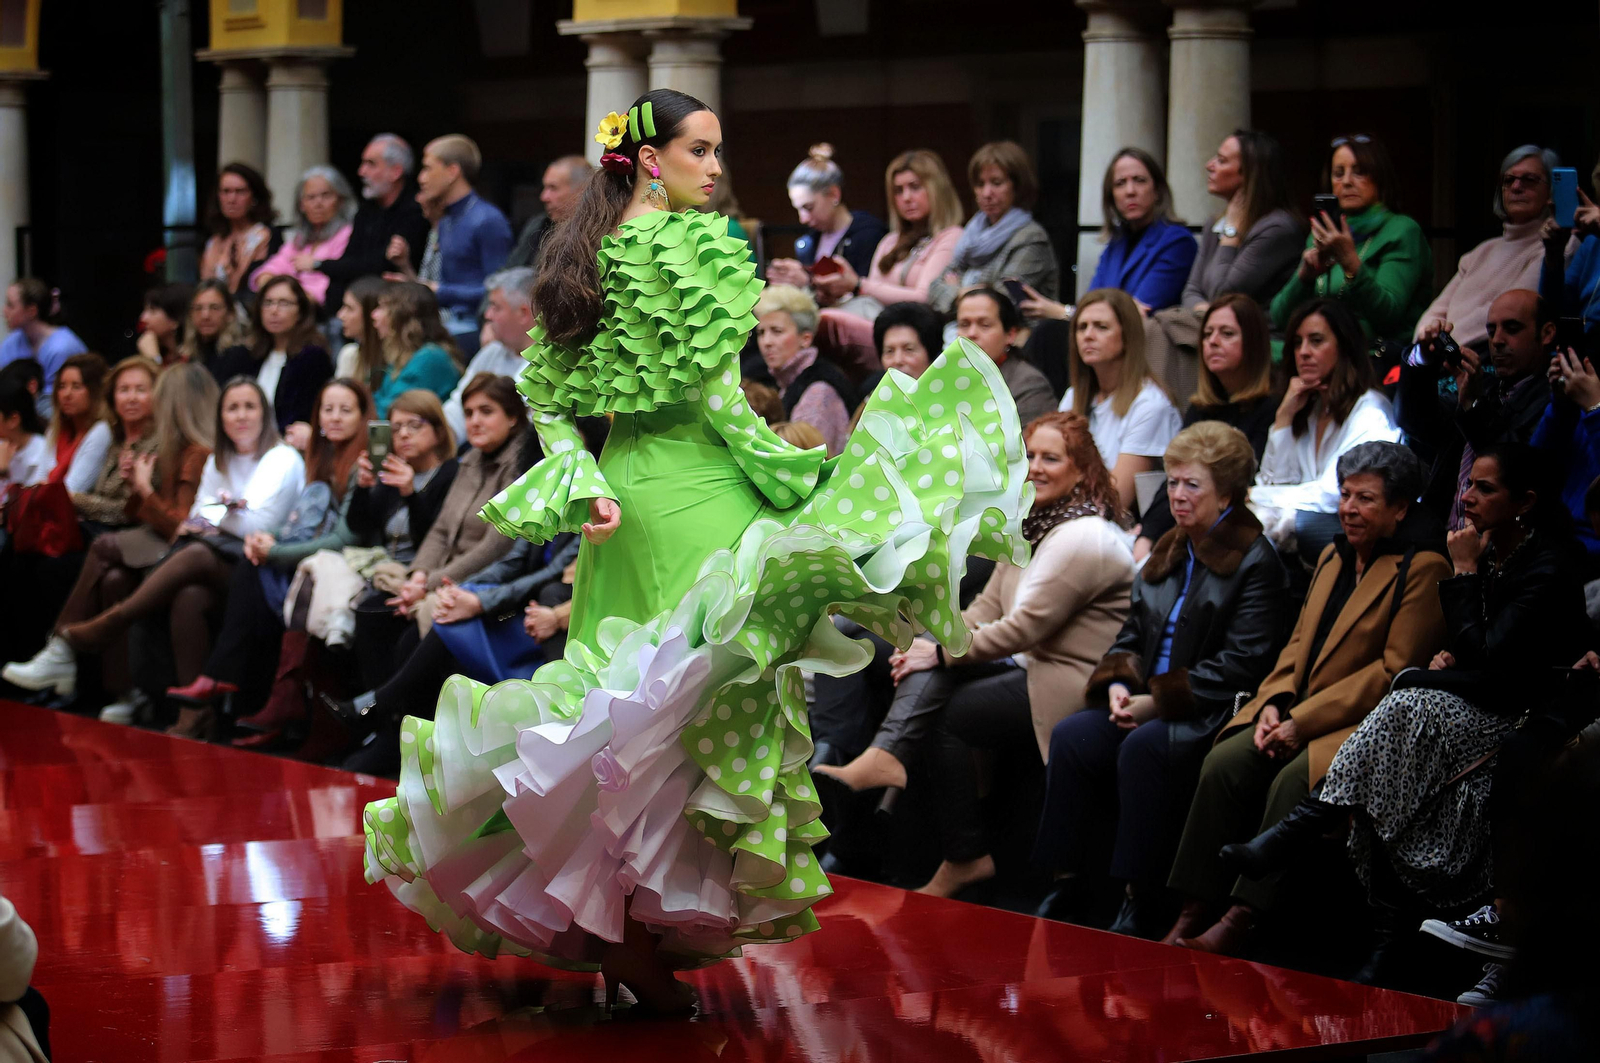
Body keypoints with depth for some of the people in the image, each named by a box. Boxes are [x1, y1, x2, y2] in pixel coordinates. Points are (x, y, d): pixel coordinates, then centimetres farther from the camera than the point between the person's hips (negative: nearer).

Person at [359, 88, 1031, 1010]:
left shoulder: (587, 250, 13)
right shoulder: (685, 245, -12)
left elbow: (545, 388, 11)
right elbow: (714, 391, -15)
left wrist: (583, 486, 5)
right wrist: (794, 478, -8)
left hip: (627, 481, 9)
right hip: (695, 494, -9)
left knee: (633, 703, 14)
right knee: (715, 696, -6)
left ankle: (587, 919, 17)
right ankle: (645, 930, -6)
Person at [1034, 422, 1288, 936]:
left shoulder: (1255, 561, -4)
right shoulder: (1168, 554, 20)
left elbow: (1241, 663, -12)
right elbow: (1133, 634, 22)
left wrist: (1160, 700, -15)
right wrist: (1118, 683, -1)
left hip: (1207, 714, -7)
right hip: (1143, 702, 7)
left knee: (1144, 746, -34)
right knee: (1072, 735, -19)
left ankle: (1144, 898, -26)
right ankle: (1072, 880, -15)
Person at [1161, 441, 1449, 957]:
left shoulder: (1423, 568, -8)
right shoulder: (1333, 557, 18)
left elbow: (1395, 672, -13)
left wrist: (1303, 721, -16)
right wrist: (1274, 704, -1)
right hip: (1299, 713, 7)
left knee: (1293, 780, -31)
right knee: (1224, 762, -17)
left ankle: (1240, 920, -28)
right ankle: (1194, 912, -18)